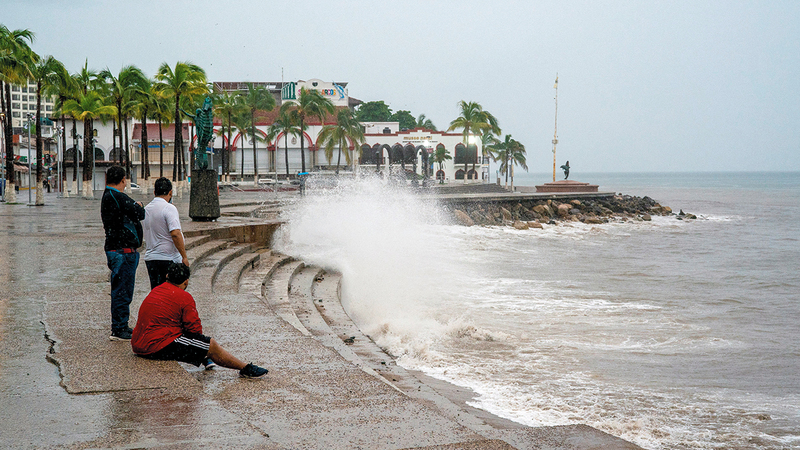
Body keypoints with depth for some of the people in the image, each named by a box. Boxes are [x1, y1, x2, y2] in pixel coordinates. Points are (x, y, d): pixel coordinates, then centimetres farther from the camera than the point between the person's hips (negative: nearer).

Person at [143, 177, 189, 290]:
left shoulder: (147, 209, 10)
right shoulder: (169, 208, -13)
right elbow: (175, 233, -22)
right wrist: (184, 257, -17)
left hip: (150, 258, 7)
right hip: (169, 259, -7)